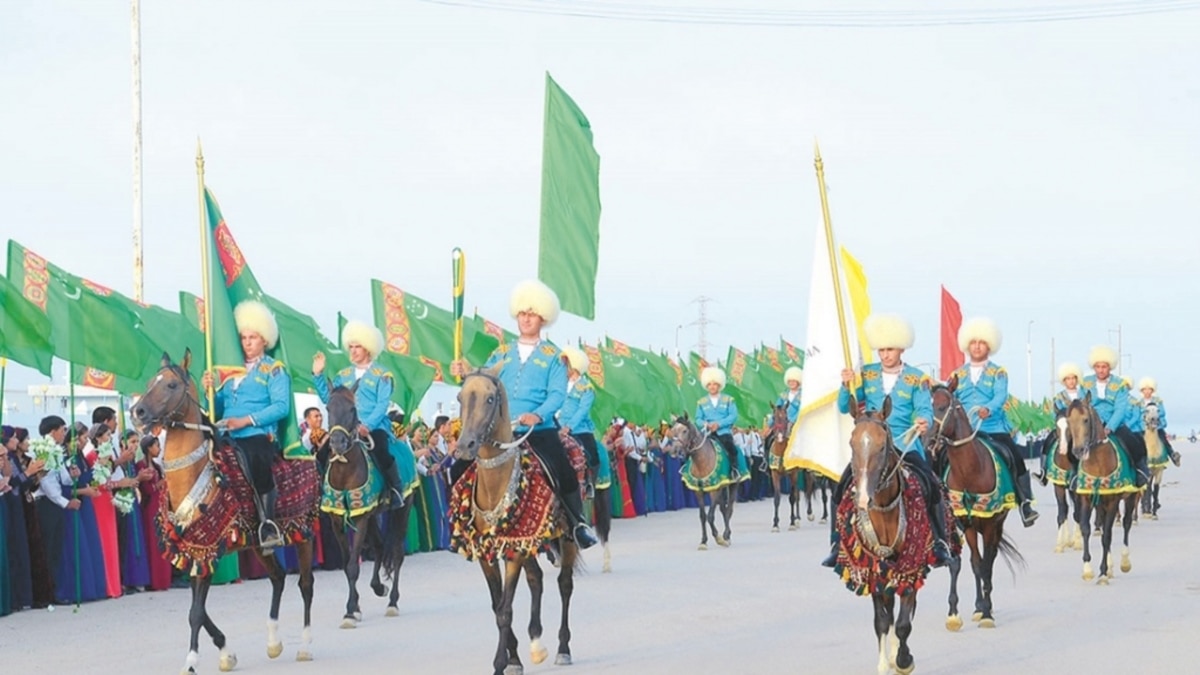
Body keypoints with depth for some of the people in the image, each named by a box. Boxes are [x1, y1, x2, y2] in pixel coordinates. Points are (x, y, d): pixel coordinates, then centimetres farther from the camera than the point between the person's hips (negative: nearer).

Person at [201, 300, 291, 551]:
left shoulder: (274, 370, 7)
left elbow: (282, 406, -8)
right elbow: (219, 409, 22)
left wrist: (247, 420, -17)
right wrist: (210, 391, 1)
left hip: (258, 437, -6)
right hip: (228, 439, 6)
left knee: (255, 464, -33)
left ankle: (268, 526, -28)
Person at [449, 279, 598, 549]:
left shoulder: (553, 357, 5)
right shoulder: (501, 354, 15)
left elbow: (557, 394, -5)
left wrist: (538, 415, -23)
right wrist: (466, 375, -9)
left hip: (539, 430, -3)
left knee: (564, 474, -21)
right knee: (459, 470, -8)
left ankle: (578, 524, 0)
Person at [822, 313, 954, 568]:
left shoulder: (917, 378, 3)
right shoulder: (866, 374, 8)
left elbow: (924, 409, -8)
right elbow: (844, 408, 8)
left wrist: (923, 422, -31)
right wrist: (846, 386, -12)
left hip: (906, 444, -2)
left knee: (931, 487, -19)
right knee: (842, 489, -12)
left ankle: (940, 544, -8)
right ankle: (837, 545, -3)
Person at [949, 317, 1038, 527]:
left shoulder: (998, 372, 7)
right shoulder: (958, 374, 16)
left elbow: (1000, 396, -10)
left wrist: (988, 409, -30)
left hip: (994, 428, -2)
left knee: (1014, 459, -20)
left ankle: (1025, 504, -11)